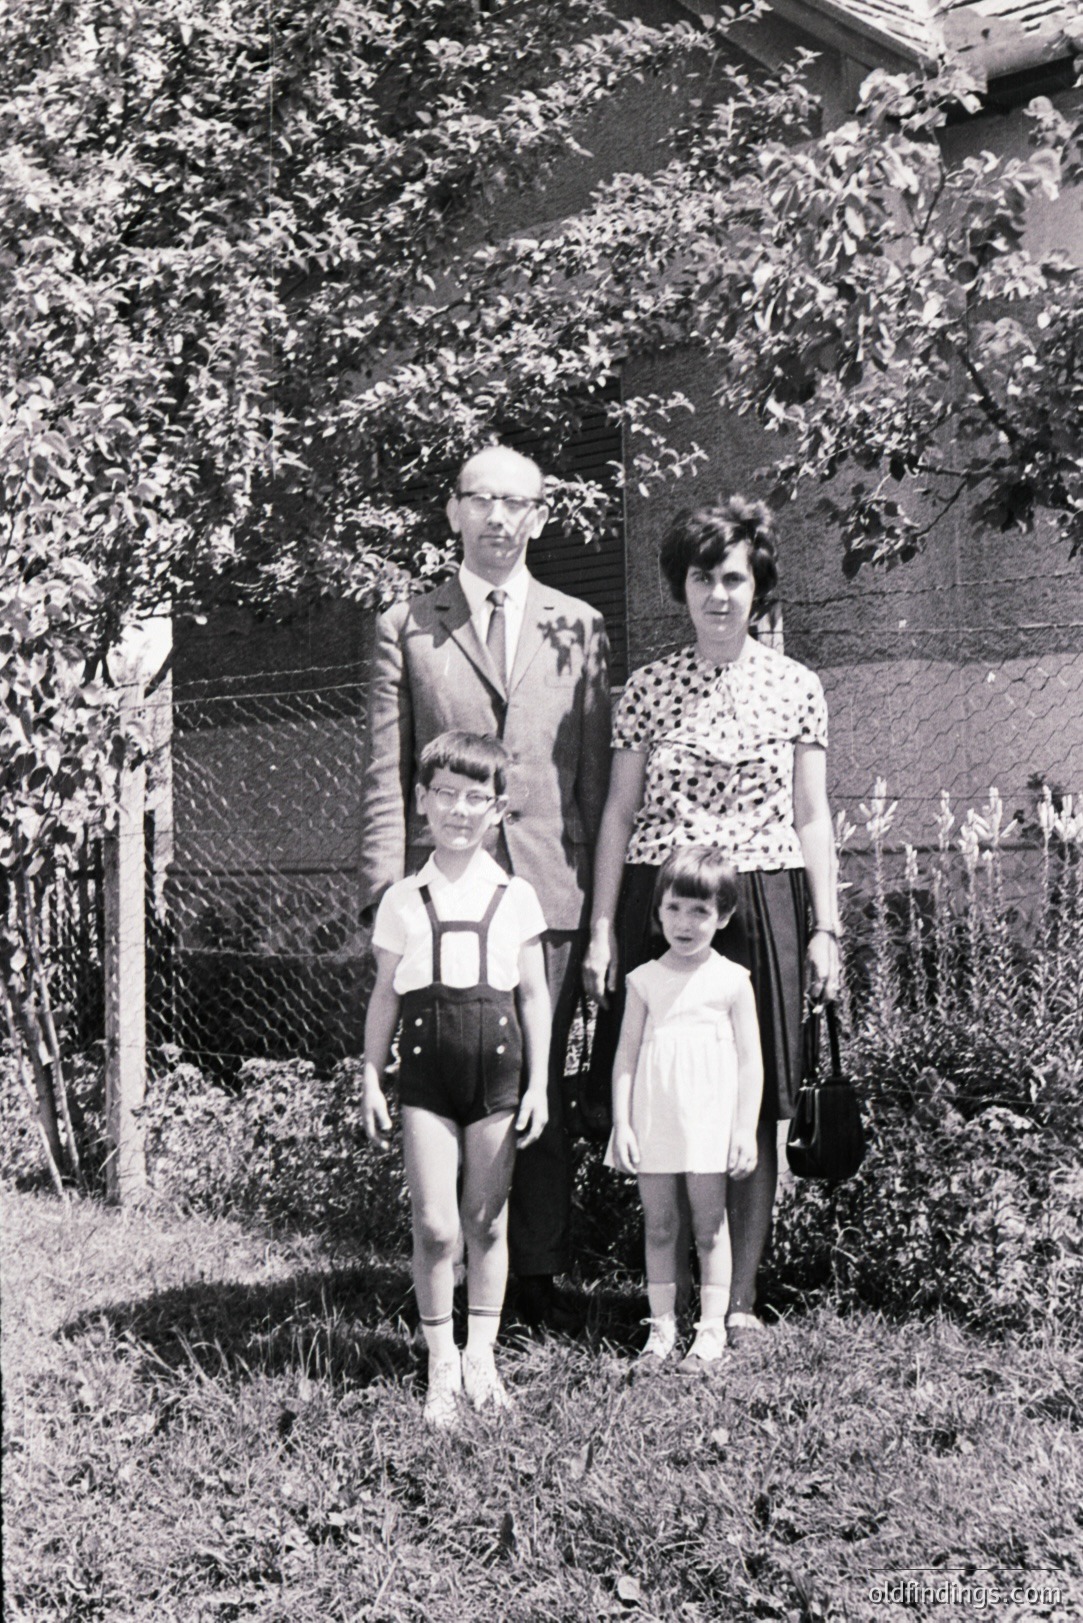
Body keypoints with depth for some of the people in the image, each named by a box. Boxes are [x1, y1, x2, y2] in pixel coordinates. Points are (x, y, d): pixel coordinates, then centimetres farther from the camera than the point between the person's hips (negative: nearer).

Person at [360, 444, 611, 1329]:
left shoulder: (580, 628, 13)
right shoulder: (407, 627, 9)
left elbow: (597, 771, 11)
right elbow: (385, 774, 5)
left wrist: (602, 892, 4)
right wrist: (388, 893, -3)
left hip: (550, 887, 1)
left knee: (541, 1083, 4)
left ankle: (539, 1272, 15)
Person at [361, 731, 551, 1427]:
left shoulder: (516, 897, 4)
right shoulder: (403, 899, 5)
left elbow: (534, 996, 7)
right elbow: (385, 996, 8)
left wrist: (539, 1084, 4)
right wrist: (372, 1080, 5)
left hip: (497, 1069, 1)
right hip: (426, 1075, 0)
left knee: (487, 1220, 8)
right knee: (435, 1226, -5)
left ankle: (481, 1356, 22)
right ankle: (441, 1364, 9)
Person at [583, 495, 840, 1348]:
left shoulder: (797, 686, 6)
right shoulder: (649, 686, 7)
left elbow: (813, 818, 7)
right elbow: (619, 811, 7)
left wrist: (826, 928, 1)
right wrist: (602, 927, 2)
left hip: (762, 909, 0)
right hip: (659, 907, 0)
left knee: (753, 1107, 1)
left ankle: (739, 1297, 11)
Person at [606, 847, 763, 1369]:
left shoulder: (731, 981, -1)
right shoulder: (644, 980, 4)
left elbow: (750, 1060, -1)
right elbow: (626, 1055, 5)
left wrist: (746, 1130, -5)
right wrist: (621, 1123, -1)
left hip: (708, 1122, -2)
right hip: (653, 1124, 2)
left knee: (709, 1226, 5)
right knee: (658, 1225, 8)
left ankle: (711, 1328, 14)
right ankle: (661, 1326, 17)